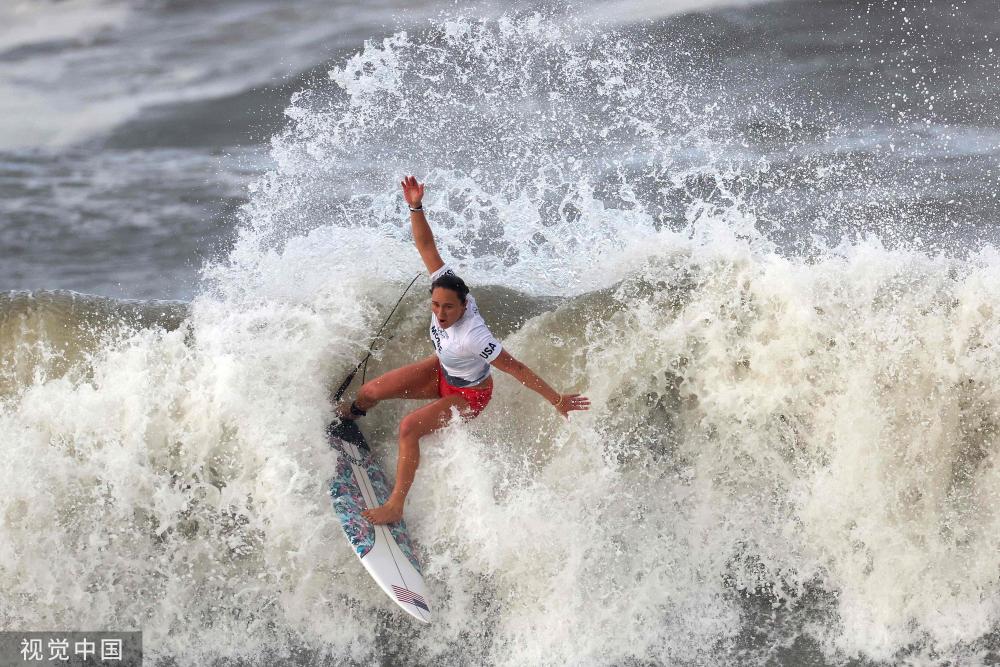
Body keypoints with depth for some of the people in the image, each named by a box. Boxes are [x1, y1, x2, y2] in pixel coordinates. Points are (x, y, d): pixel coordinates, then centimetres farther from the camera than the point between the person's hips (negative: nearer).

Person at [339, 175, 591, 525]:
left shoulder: (472, 337, -44)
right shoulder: (445, 284, -27)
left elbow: (516, 369, -37)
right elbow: (426, 246, -24)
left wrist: (556, 399, -32)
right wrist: (415, 208, -37)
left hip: (467, 394, -7)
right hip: (441, 370, 7)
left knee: (409, 428, -27)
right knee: (370, 392, 4)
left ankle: (395, 507, -16)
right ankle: (350, 413, 45)